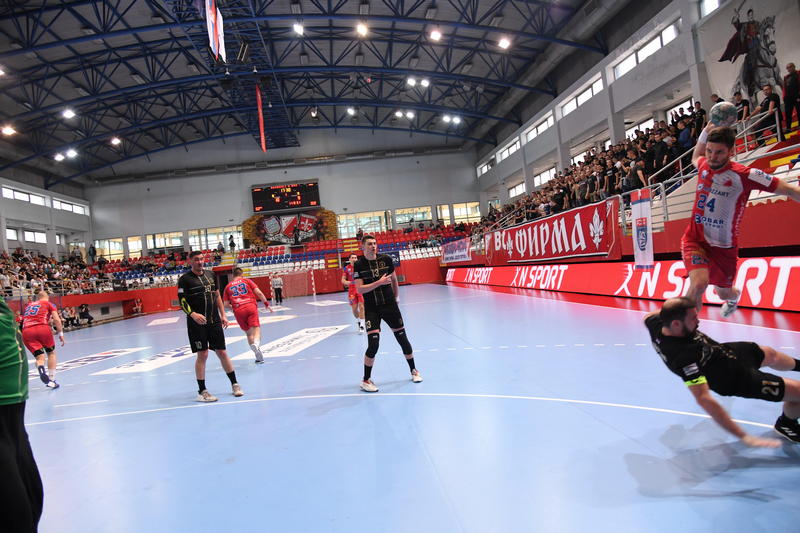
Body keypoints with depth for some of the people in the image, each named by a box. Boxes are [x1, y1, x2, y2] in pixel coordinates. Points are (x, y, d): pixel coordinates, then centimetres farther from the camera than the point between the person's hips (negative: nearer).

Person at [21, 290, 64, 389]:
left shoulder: (28, 306, 29)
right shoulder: (48, 303, 17)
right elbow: (57, 319, 4)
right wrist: (61, 334, 6)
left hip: (26, 331, 3)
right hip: (42, 328, -3)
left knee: (39, 357, 5)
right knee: (51, 353, 16)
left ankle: (41, 370, -29)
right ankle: (52, 380, 12)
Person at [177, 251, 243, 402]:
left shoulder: (210, 275, 12)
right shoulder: (184, 279, -3)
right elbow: (182, 301, -8)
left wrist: (223, 315, 11)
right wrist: (193, 314, -24)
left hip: (214, 321, 4)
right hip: (197, 322, -4)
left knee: (222, 352, 8)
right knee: (202, 355, -2)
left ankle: (234, 384, 18)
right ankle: (202, 391, 10)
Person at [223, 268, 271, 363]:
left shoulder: (228, 286, 18)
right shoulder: (246, 281, 13)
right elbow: (259, 293, 2)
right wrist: (266, 303, 9)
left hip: (238, 311, 2)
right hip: (251, 306, -2)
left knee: (248, 333, 11)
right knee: (256, 328, -8)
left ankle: (259, 356, 5)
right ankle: (256, 343, -41)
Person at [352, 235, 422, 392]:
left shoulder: (386, 260, 0)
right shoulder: (358, 265, -7)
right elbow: (359, 289, -14)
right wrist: (379, 282, -22)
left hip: (390, 305, 3)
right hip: (371, 309, -2)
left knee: (402, 338, 9)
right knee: (373, 343, -12)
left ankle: (413, 370, 30)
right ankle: (366, 380, 7)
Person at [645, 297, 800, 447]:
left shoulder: (657, 323, -25)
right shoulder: (684, 358, -44)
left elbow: (648, 316, 2)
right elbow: (703, 399, -44)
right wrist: (743, 436, -43)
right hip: (736, 377, -8)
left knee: (770, 354, 32)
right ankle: (787, 424, 30)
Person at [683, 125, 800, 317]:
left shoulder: (744, 175, -16)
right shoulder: (703, 166, -3)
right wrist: (705, 132, 6)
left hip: (724, 247, 0)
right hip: (695, 239, 1)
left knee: (724, 293, 20)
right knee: (699, 283, -28)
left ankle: (734, 296, 60)